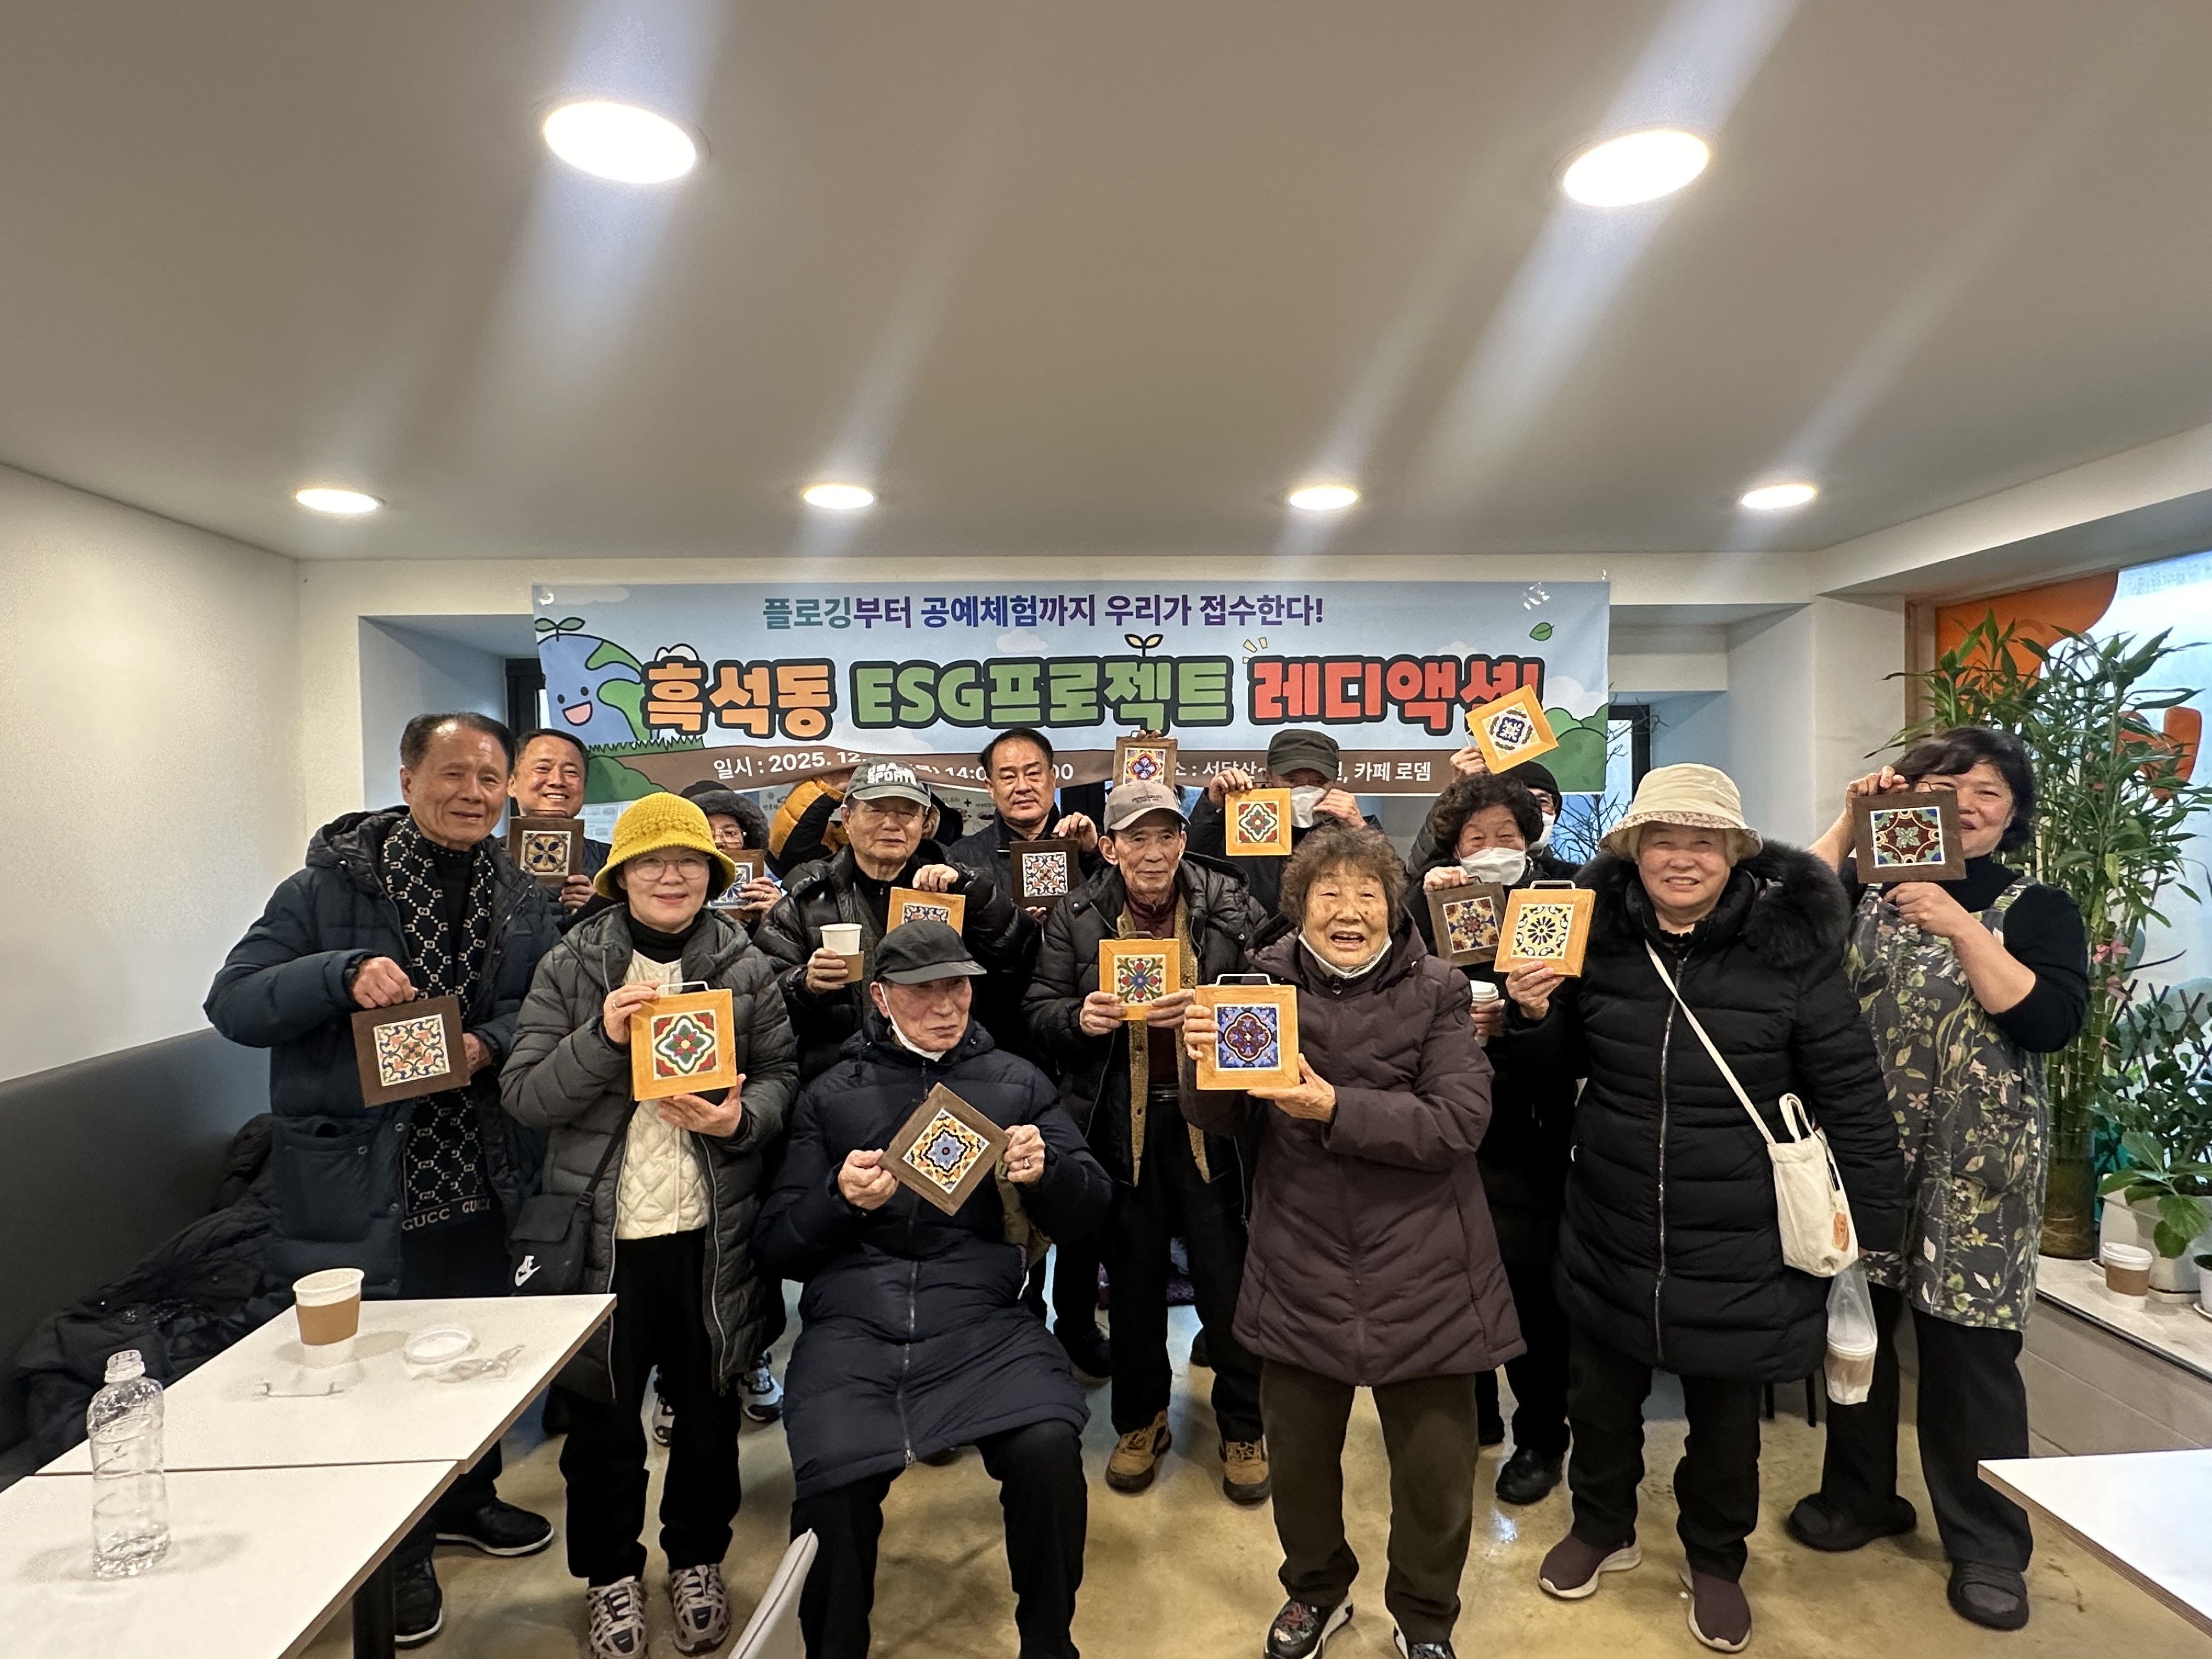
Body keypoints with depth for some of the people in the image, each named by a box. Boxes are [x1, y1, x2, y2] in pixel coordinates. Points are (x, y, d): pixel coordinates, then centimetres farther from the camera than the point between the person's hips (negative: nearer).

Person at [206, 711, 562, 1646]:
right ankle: (394, 1552, 33)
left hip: (478, 1180, 5)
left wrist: (491, 1042, -16)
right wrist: (344, 973, -29)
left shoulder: (524, 902, 2)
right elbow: (233, 1004, -12)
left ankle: (465, 1497, 47)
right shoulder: (328, 886, -10)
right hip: (358, 1189, -4)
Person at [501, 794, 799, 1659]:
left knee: (709, 1409, 16)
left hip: (712, 1232, 1)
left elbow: (783, 1075, 2)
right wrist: (602, 1037, -22)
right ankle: (611, 1574, 39)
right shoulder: (569, 967, -2)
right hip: (600, 1231, 0)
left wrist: (743, 1118, -19)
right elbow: (523, 1094, -6)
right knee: (602, 1417, 15)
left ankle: (698, 1561, 40)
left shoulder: (746, 967, 0)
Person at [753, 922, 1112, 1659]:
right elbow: (775, 1246, 9)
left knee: (1049, 1446, -24)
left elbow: (1089, 1207, 10)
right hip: (853, 1320, 0)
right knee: (833, 1483, -25)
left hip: (981, 1317, 0)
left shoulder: (1017, 1083, 13)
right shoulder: (831, 1095, 12)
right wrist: (842, 1200, -11)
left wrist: (1045, 1170, -12)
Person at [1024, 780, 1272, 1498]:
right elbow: (1039, 1009, 2)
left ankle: (1244, 1427, 29)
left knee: (1227, 1277, 6)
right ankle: (1139, 1420, 37)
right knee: (1133, 1277, 16)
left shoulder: (1230, 905, -2)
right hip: (1120, 1122, 2)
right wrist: (1079, 1017, -19)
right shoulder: (1076, 917, 2)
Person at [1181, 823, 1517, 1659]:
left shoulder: (1435, 992, -7)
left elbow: (1459, 1120, -16)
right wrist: (1208, 1058, -23)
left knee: (1435, 1468, 14)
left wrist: (1336, 1108, -26)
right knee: (1298, 1455, 18)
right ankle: (1316, 1591, 48)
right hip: (1301, 1268, 2)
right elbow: (1222, 1119, -1)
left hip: (1420, 1274, -1)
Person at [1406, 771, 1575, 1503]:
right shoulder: (1426, 905, 4)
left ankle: (1542, 1436, 25)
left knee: (1529, 1279, 2)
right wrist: (1423, 906, -19)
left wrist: (1515, 1019, -22)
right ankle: (1472, 1412, 34)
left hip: (1527, 1133, -2)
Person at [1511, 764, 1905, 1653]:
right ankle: (1602, 1528, 47)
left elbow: (1852, 1094, -7)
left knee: (1726, 1414, 18)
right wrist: (1536, 1012, -10)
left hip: (1739, 1244, -2)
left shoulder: (1792, 947, -13)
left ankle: (1715, 1560, 45)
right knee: (1599, 1395, 21)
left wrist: (1871, 1216, -5)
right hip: (1610, 1235, 3)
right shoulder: (1598, 933, -5)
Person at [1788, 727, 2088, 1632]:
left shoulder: (2038, 909, 3)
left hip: (1976, 1168, -2)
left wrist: (1960, 927, -18)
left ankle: (1987, 1545, 21)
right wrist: (1848, 822, -11)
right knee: (1853, 1325, 12)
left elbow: (2049, 1021, -11)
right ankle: (1859, 1495, 32)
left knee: (1969, 1347, 2)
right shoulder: (1868, 892, 7)